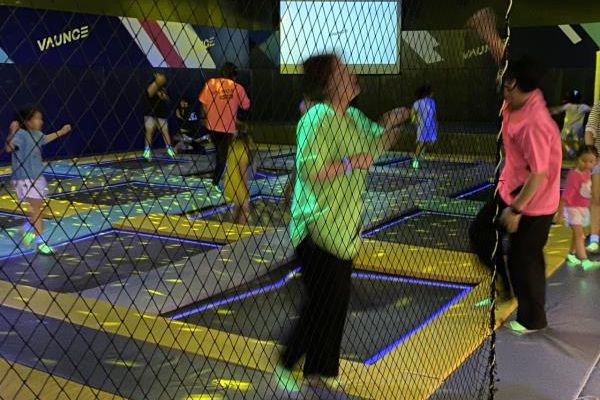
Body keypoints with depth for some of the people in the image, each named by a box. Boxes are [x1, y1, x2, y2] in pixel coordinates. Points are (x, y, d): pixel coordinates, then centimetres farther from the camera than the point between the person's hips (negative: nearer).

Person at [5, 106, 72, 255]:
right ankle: (40, 242, 1)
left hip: (37, 176, 9)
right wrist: (12, 133, -44)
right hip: (25, 178, -9)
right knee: (36, 208, -6)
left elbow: (45, 139, 32)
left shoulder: (36, 134, 7)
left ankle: (28, 229, 39)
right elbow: (9, 148, -33)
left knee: (38, 207, 18)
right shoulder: (21, 134, -17)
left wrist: (60, 132, 41)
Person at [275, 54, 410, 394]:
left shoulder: (354, 117, 9)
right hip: (319, 230, -9)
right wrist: (351, 162, -25)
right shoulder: (318, 118, -19)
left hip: (344, 229, 9)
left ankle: (321, 371, 28)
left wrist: (390, 125, 5)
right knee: (323, 304, -3)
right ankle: (285, 367, 16)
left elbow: (377, 144, 23)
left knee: (337, 302, 13)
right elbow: (309, 170, -28)